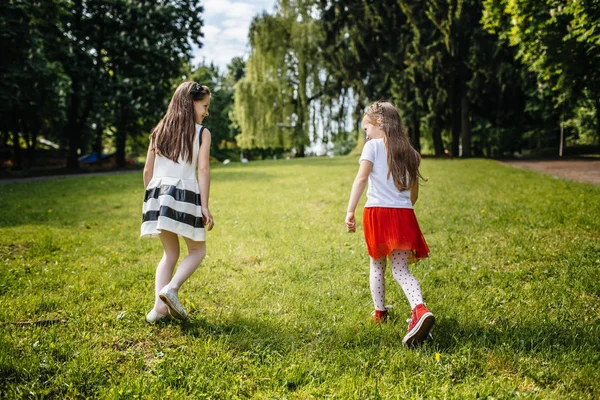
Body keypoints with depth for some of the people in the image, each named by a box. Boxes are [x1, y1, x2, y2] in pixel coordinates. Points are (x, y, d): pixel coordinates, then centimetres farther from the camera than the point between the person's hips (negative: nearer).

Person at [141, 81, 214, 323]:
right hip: (185, 194, -5)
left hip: (158, 194, 5)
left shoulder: (159, 131, 14)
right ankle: (171, 288, -13)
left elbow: (147, 170, 12)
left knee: (170, 253, 16)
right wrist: (204, 206, -9)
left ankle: (160, 306, 4)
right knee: (197, 250, 11)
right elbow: (203, 170, -8)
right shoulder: (202, 133, 0)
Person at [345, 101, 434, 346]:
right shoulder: (408, 152, 15)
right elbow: (414, 193, 18)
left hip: (377, 213, -3)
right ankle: (420, 309, -22)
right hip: (404, 215, 4)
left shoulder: (373, 146, -1)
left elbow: (361, 178, -14)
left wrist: (350, 211, -17)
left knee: (377, 264, 17)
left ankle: (379, 312, 29)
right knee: (401, 270, 2)